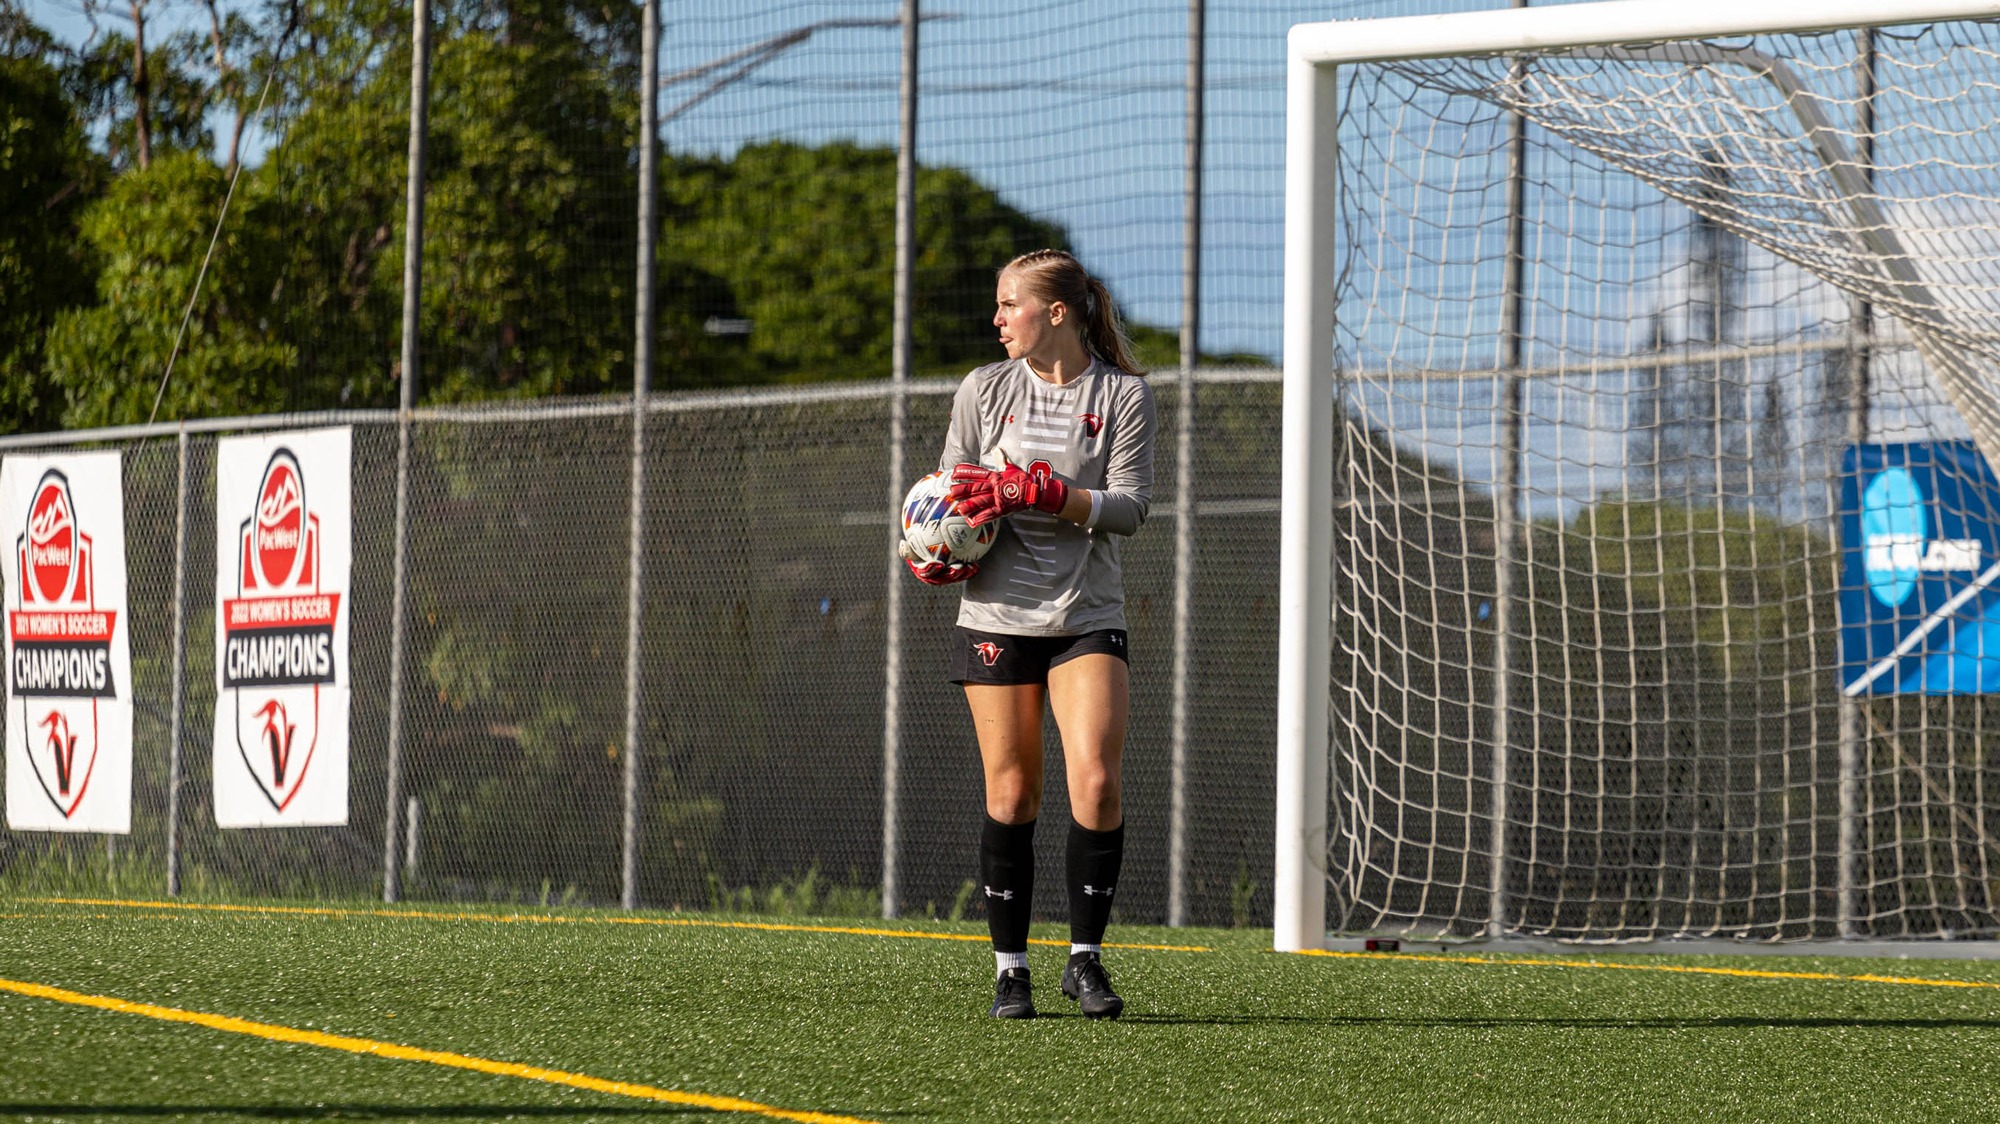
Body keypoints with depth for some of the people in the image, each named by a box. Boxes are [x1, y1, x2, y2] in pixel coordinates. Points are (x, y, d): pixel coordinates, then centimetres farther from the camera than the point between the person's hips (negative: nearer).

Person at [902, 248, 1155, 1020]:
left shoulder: (1124, 395, 0)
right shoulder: (984, 390, 6)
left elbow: (1129, 506, -7)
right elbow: (950, 490, 11)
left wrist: (1036, 491, -19)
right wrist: (936, 555, -9)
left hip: (1088, 615, -1)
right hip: (997, 614, 1)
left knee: (1096, 781, -15)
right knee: (1011, 792, 0)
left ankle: (1085, 958, -1)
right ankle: (1010, 968, 9)